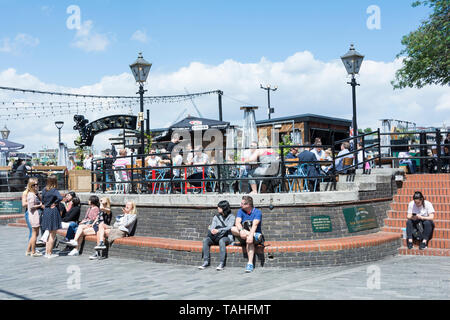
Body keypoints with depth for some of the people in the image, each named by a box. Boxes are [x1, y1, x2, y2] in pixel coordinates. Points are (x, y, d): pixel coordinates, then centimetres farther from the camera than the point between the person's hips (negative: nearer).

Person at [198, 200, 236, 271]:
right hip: (216, 237, 4)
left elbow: (229, 228, -11)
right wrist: (212, 230, -19)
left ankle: (222, 263, -38)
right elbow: (212, 227, 7)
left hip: (227, 237, -4)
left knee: (221, 240, -39)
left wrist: (218, 230, -24)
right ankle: (206, 261, -24)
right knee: (205, 240, -24)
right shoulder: (216, 217, 18)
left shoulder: (231, 217, 5)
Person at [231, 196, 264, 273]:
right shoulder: (241, 211, 5)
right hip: (243, 238, 3)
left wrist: (251, 235, -39)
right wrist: (241, 231, -34)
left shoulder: (257, 212, -6)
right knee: (233, 229, -24)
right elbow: (237, 223, -13)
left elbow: (254, 225, -23)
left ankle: (250, 264, -43)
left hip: (255, 234, -3)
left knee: (249, 240, -39)